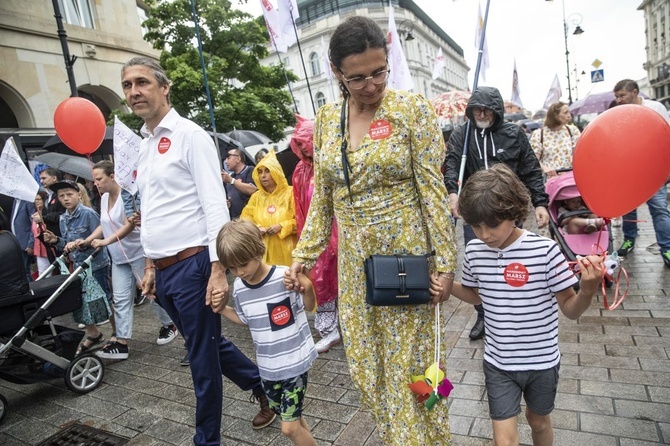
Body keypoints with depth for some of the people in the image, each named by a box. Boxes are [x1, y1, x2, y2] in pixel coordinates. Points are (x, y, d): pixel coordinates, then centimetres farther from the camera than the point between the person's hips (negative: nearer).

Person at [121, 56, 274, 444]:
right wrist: (151, 266, 18)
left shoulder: (189, 135, -8)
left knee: (204, 358, 6)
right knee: (209, 347, 19)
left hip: (192, 266, -8)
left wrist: (218, 270, -22)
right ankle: (266, 388, 39)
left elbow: (215, 206, -16)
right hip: (164, 270, 9)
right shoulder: (143, 145, 15)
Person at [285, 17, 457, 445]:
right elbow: (321, 195, 9)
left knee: (409, 363, 7)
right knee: (366, 364, 15)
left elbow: (433, 191, -8)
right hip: (353, 261, 5)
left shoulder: (412, 109, -7)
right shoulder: (326, 118, 5)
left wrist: (445, 262, -10)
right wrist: (306, 252, 5)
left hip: (406, 255, -4)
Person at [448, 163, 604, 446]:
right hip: (498, 363, 1)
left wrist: (587, 289, -32)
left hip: (541, 361, -1)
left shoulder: (545, 251, -21)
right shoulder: (474, 252, -11)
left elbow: (570, 309, -12)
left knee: (539, 422, 24)